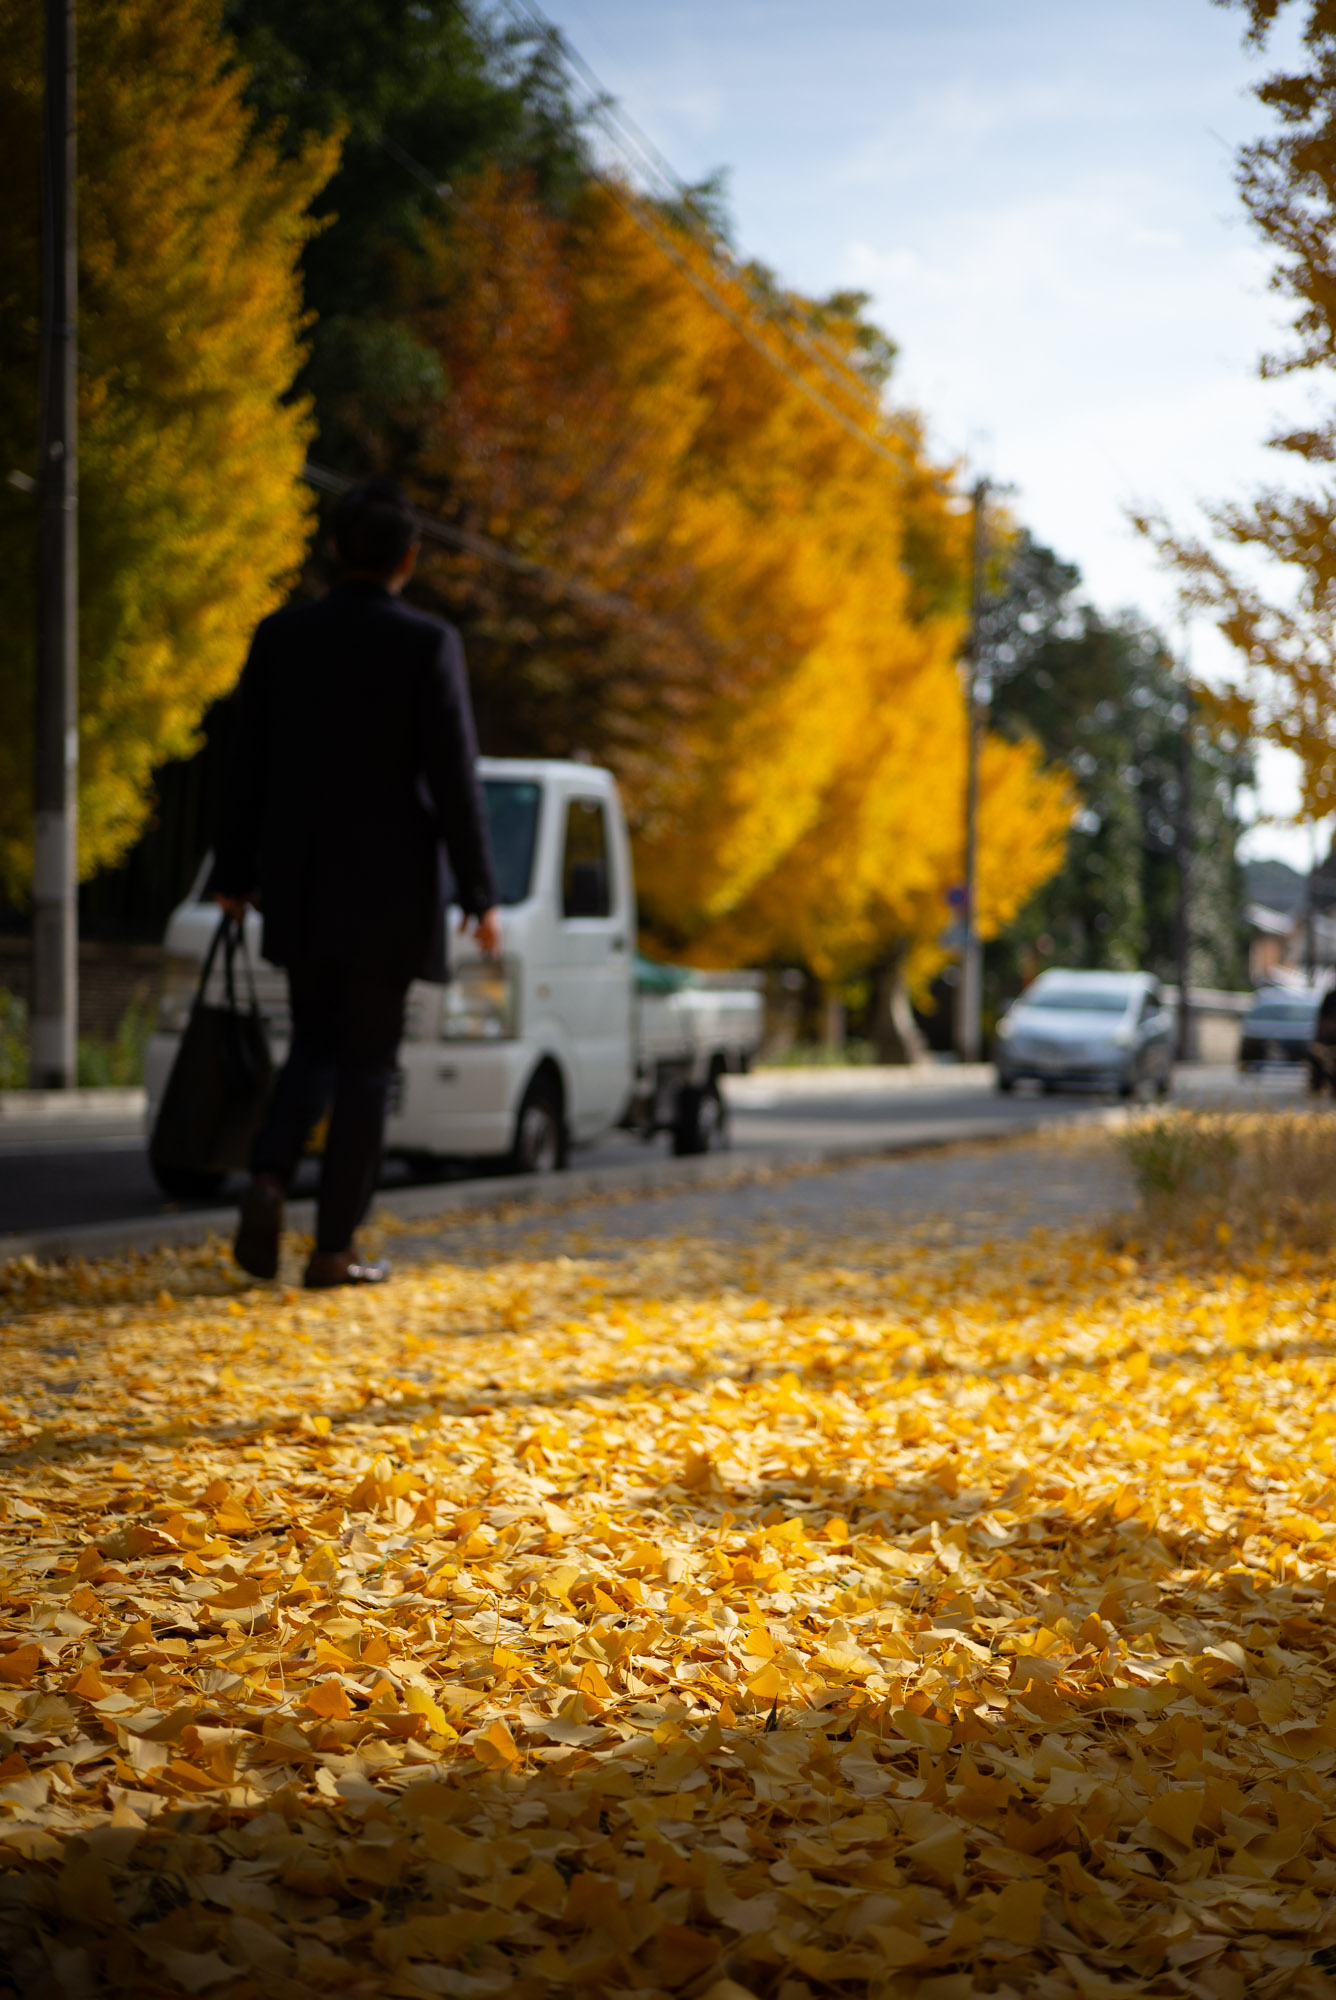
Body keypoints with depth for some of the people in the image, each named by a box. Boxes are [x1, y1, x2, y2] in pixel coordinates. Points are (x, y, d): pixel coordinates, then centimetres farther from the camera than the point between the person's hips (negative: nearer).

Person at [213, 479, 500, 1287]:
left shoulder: (281, 635, 2)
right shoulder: (429, 643, -10)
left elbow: (247, 765, 5)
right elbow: (455, 778, -12)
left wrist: (235, 874, 14)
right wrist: (480, 894, -6)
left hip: (301, 886, 4)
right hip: (390, 888, -3)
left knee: (315, 1048, 18)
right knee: (367, 1063, 6)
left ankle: (268, 1182, -7)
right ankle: (336, 1246, 6)